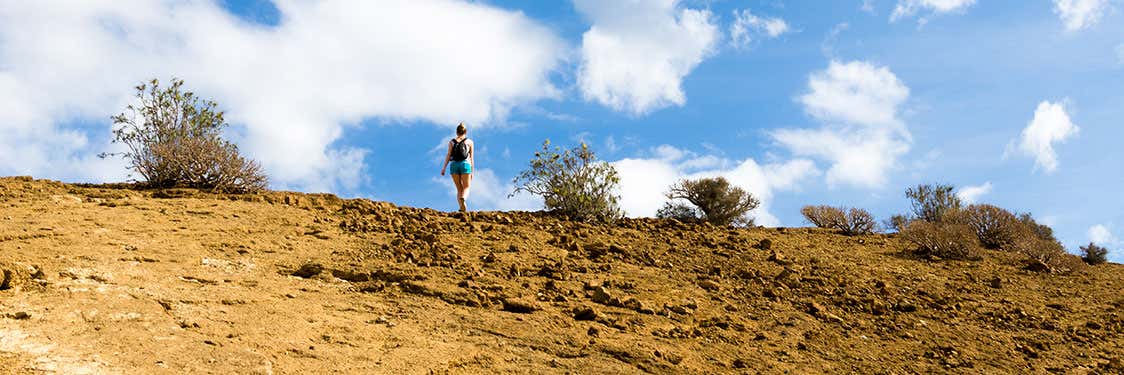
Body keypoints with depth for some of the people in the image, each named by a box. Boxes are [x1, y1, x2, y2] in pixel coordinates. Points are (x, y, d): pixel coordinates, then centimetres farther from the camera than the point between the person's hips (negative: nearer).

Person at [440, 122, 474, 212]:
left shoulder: (452, 142, 14)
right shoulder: (469, 142, 13)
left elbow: (448, 155, 1)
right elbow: (471, 158, 9)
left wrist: (444, 167, -4)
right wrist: (472, 171, 12)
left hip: (454, 165, 2)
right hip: (465, 164, -2)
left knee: (459, 189, 11)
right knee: (466, 187, 6)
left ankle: (462, 208, -6)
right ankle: (463, 199, -28)